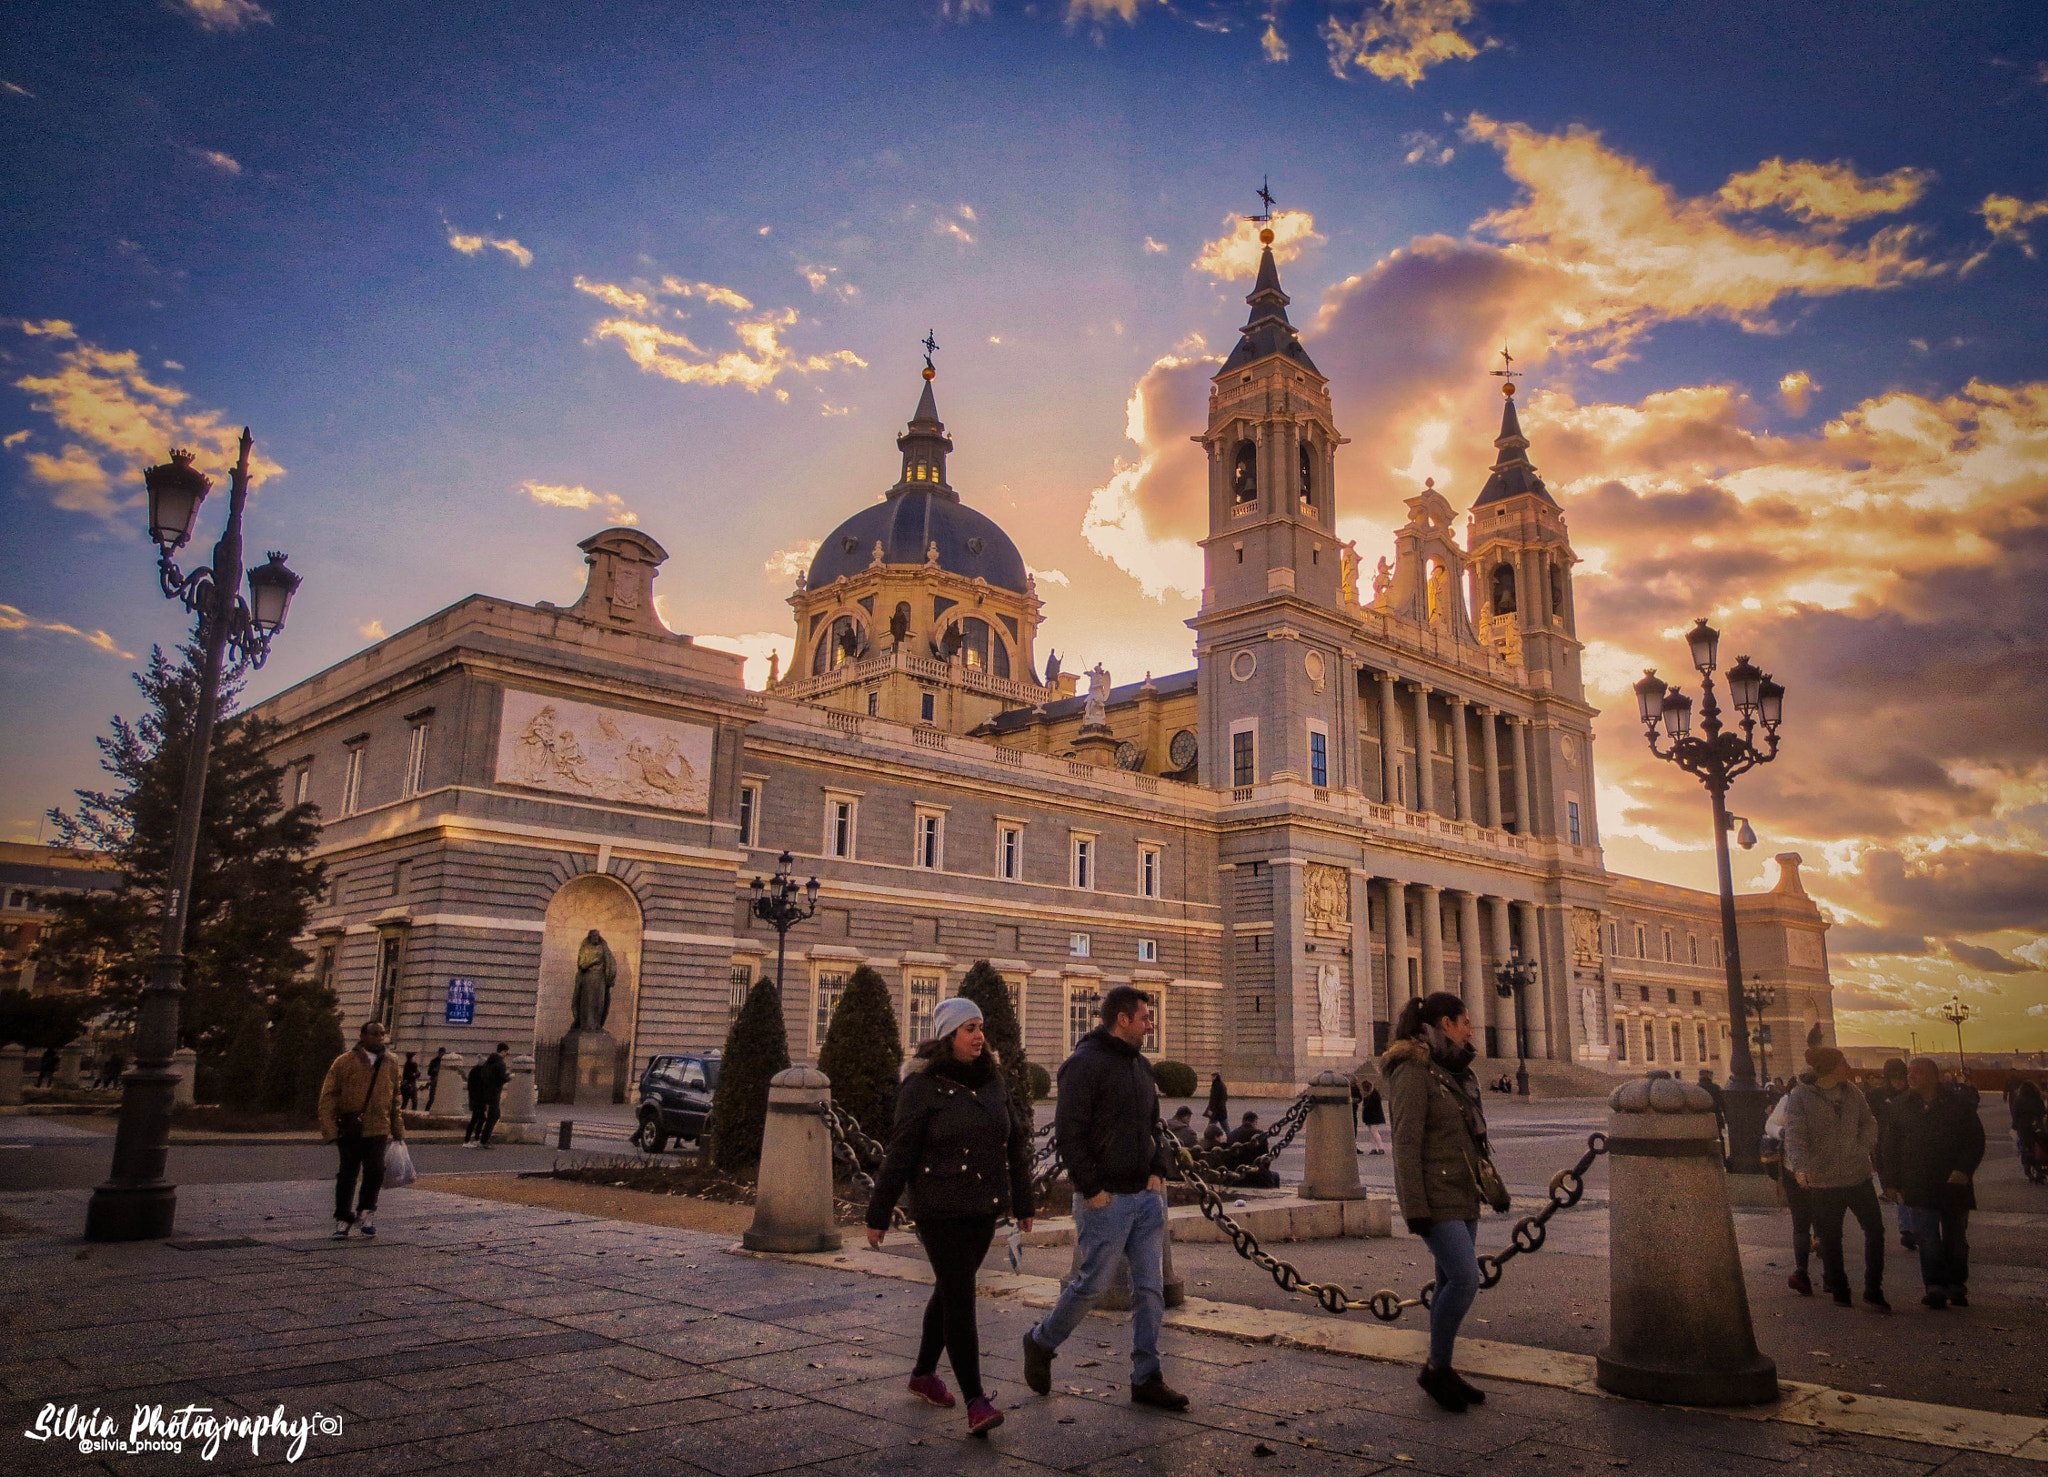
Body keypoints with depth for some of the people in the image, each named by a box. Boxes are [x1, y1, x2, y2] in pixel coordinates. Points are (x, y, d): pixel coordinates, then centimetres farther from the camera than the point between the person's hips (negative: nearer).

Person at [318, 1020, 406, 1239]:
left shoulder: (390, 1064, 10)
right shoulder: (344, 1062, -2)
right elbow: (328, 1098, -1)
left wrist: (398, 1131, 19)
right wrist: (330, 1130, -9)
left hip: (377, 1129, 2)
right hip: (350, 1129, -2)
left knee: (375, 1171, -6)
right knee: (348, 1174, 6)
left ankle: (366, 1213, 16)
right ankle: (343, 1220, 22)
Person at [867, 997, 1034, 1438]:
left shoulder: (992, 1083, 6)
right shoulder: (922, 1087, -11)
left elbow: (1014, 1144, 12)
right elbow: (900, 1153, -10)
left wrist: (1023, 1201, 14)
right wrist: (878, 1215, -7)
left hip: (983, 1208, 6)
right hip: (940, 1209, -6)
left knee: (950, 1290, 17)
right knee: (960, 1298, -11)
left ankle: (924, 1374, 35)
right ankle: (976, 1403, -10)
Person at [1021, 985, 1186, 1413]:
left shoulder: (1139, 1065, 13)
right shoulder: (1084, 1064, -14)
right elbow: (1068, 1134, -17)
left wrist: (1158, 1171, 8)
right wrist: (1092, 1188, -16)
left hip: (1146, 1195, 8)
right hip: (1105, 1200, -8)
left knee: (1151, 1286, 7)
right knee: (1091, 1284, 2)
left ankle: (1146, 1379, 15)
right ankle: (1040, 1342, 25)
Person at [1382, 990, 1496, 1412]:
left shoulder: (1452, 1072, 14)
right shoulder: (1413, 1073, -14)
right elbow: (1406, 1145, -17)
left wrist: (1488, 1187, 21)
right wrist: (1416, 1210, -20)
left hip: (1462, 1194, 9)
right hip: (1435, 1196, -9)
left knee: (1452, 1282, 10)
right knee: (1465, 1280, -13)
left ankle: (1441, 1372, 20)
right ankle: (1436, 1368, 2)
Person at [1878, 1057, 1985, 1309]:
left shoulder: (1957, 1106, 2)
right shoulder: (1898, 1107, 5)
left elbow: (1975, 1140, 4)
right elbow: (1887, 1146, 7)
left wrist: (1963, 1170, -10)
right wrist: (1890, 1182, 1)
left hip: (1953, 1183, 0)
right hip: (1917, 1188, 0)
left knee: (1956, 1239, 9)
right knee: (1928, 1240, -6)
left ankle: (1957, 1286, 22)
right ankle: (1935, 1288, -1)